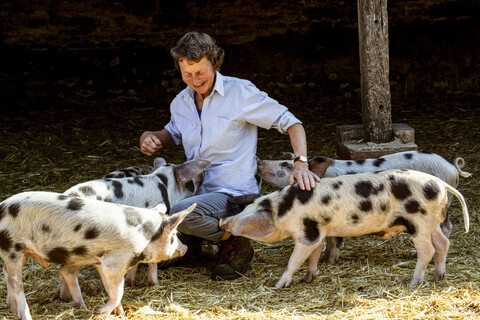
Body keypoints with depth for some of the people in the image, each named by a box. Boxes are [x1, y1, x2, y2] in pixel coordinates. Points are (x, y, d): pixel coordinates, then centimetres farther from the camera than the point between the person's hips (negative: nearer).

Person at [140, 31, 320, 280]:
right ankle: (191, 244, 14)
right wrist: (150, 137, 6)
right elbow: (173, 134, 31)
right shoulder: (181, 102, 9)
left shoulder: (240, 92, -9)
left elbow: (290, 123, -6)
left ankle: (236, 244, -8)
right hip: (198, 191, 7)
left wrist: (301, 164, -22)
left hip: (234, 195, -7)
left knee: (176, 214, -34)